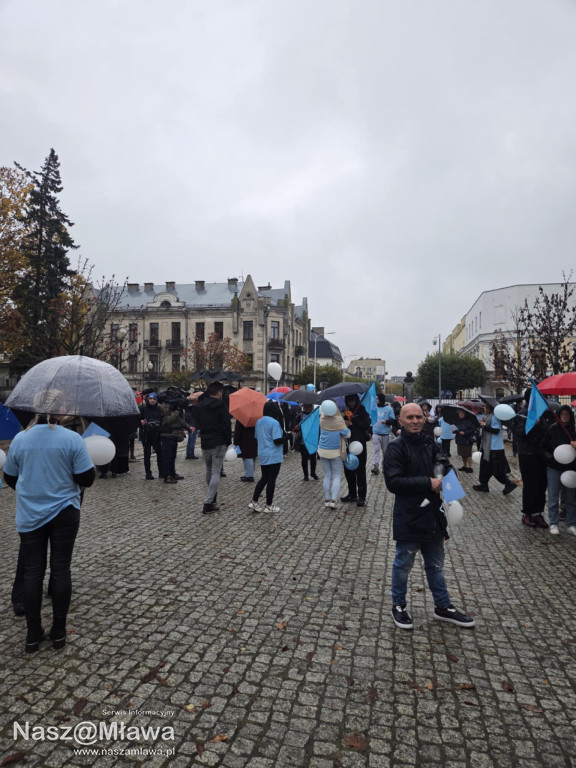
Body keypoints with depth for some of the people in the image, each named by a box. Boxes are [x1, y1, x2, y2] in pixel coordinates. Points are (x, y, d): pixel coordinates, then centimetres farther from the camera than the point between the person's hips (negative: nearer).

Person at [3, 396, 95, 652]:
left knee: (33, 572, 11)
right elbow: (86, 479, -13)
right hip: (64, 513, -2)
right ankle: (58, 632, 19)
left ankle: (33, 635, 21)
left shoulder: (20, 439, -5)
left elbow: (10, 478, 7)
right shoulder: (72, 439, -14)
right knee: (61, 570, 8)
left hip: (29, 515, 2)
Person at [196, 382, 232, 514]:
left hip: (205, 443, 6)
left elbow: (198, 423, 13)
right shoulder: (221, 405, -11)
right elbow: (227, 425, -12)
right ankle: (208, 503, -7)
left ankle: (212, 498, 30)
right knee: (216, 472, -2)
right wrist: (228, 441, -2)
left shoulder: (200, 405, 7)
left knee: (209, 471, 20)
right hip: (219, 443, -5)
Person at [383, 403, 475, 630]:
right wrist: (428, 483, -23)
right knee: (403, 564, 10)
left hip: (432, 515, 6)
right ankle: (398, 607, 29)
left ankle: (443, 607, 37)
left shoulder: (430, 444, 7)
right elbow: (393, 482, -22)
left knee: (436, 565, 21)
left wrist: (445, 476, -8)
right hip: (408, 518, -6)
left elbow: (446, 469, 16)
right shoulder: (396, 448, -13)